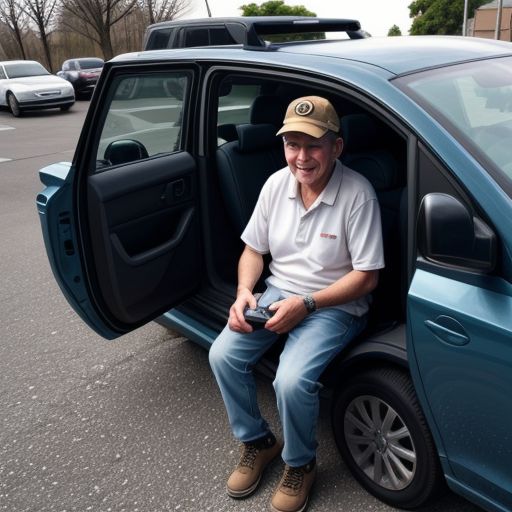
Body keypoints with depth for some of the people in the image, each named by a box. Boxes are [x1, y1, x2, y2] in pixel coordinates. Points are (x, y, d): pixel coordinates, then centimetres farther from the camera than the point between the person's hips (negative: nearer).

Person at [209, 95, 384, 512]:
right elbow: (254, 249, 7)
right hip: (277, 291, 6)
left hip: (335, 304, -5)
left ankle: (300, 465, 8)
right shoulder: (276, 184, -3)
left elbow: (366, 277, -17)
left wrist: (307, 304, -23)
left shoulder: (357, 194, -19)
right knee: (223, 355, -12)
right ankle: (258, 442, 15)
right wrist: (244, 291, -11)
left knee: (292, 381, -27)